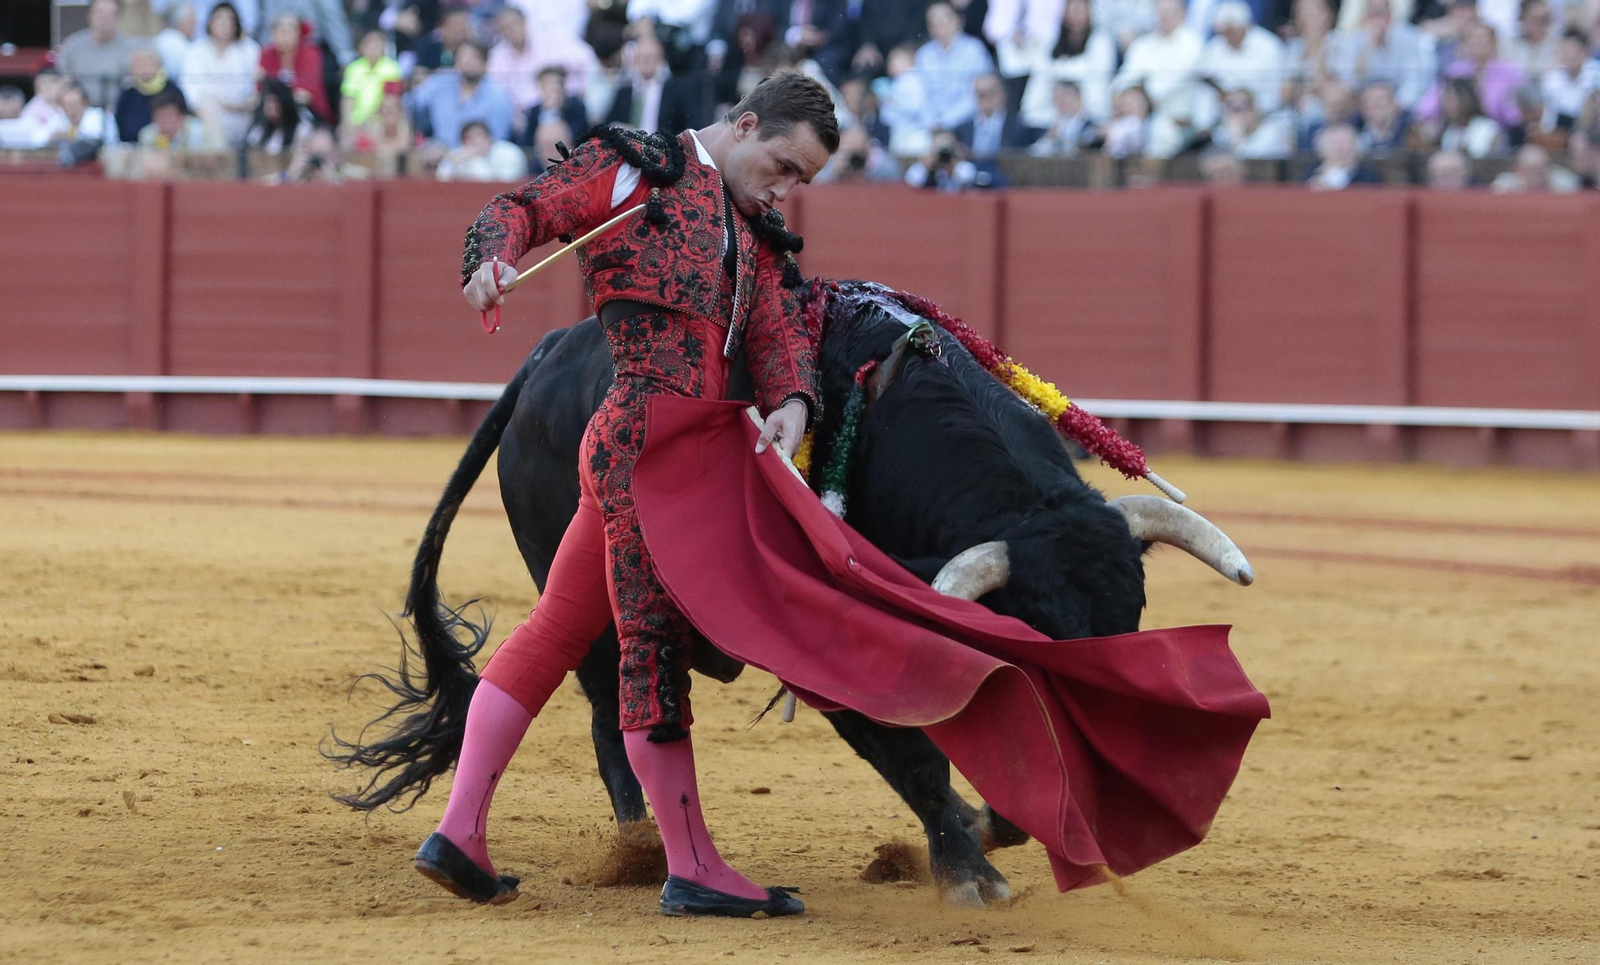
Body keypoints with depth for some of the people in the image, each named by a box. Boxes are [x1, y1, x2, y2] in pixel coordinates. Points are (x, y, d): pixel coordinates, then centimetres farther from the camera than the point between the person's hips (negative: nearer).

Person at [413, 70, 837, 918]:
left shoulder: (756, 241, 22)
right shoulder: (639, 171, 3)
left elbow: (779, 332, 10)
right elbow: (526, 207, 3)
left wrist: (791, 404, -12)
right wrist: (494, 259, -19)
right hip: (642, 437, -8)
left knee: (557, 629, 8)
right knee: (655, 641, -5)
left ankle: (460, 833, 11)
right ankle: (691, 869, -3)